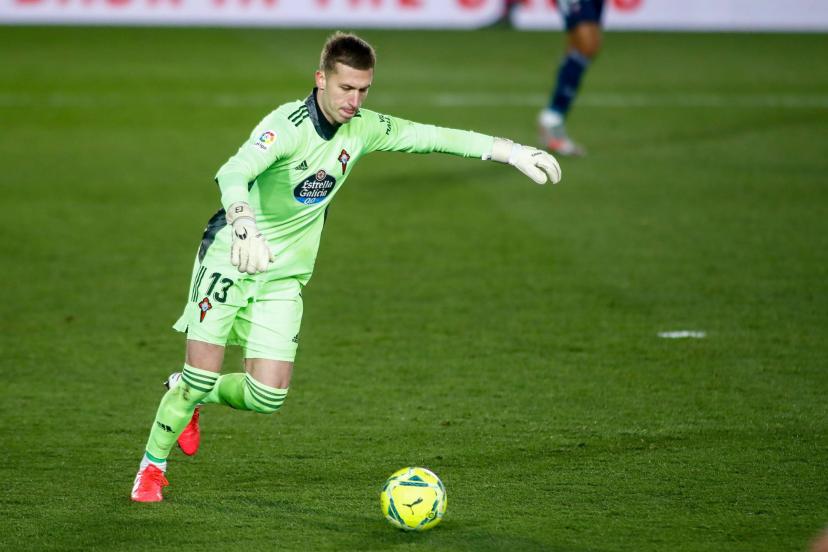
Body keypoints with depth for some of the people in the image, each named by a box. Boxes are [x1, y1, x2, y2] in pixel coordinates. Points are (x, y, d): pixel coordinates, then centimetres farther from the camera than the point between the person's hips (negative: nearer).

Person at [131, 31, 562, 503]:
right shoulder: (287, 125, -24)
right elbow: (233, 174, -40)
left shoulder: (362, 129, -5)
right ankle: (153, 465, 17)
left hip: (284, 276, 5)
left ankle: (189, 395, 27)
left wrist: (512, 152, 3)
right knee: (203, 375, -9)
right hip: (229, 263, -5)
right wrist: (243, 223, -61)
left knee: (268, 396, -5)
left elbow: (431, 136, 6)